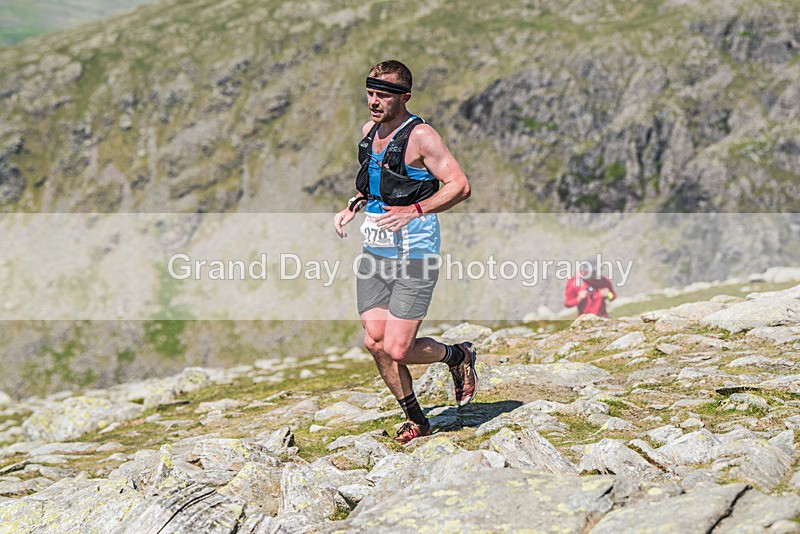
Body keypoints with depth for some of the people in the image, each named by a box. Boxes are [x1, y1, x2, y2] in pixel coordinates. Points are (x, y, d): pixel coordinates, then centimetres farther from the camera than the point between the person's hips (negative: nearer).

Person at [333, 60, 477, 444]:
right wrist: (352, 207, 10)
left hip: (414, 255, -7)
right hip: (375, 252, 7)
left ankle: (458, 357, 21)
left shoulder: (420, 136, -13)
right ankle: (415, 420, 19)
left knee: (397, 350, -9)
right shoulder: (370, 132, 10)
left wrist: (413, 211, -25)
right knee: (375, 342, 1)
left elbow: (460, 186, -17)